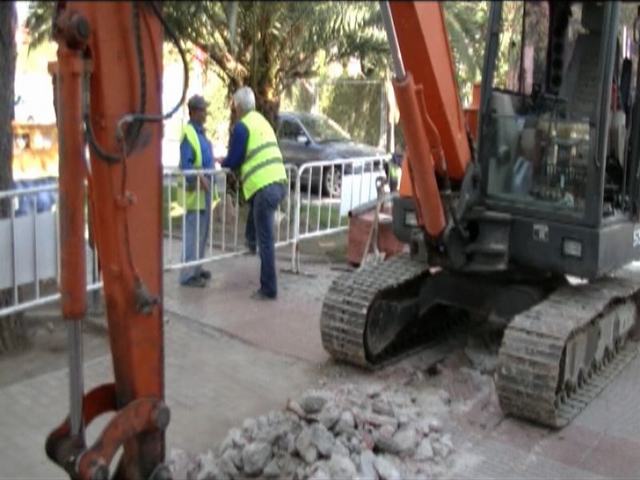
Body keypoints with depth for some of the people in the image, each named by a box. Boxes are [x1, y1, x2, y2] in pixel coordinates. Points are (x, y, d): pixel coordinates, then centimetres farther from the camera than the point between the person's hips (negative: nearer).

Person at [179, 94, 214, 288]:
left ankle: (196, 269, 26)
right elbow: (185, 165, -22)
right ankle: (187, 275, 0)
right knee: (192, 234, -6)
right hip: (194, 191, -10)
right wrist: (199, 178, -31)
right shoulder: (188, 133, -16)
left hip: (204, 190, 10)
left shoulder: (201, 132, 13)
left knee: (202, 232, 16)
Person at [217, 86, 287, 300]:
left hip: (264, 187, -8)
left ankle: (268, 289, 3)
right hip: (279, 183, 8)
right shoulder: (261, 121, 21)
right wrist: (230, 162, 36)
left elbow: (233, 161, -2)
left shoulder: (241, 126, -4)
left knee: (265, 241, -2)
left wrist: (222, 162, 20)